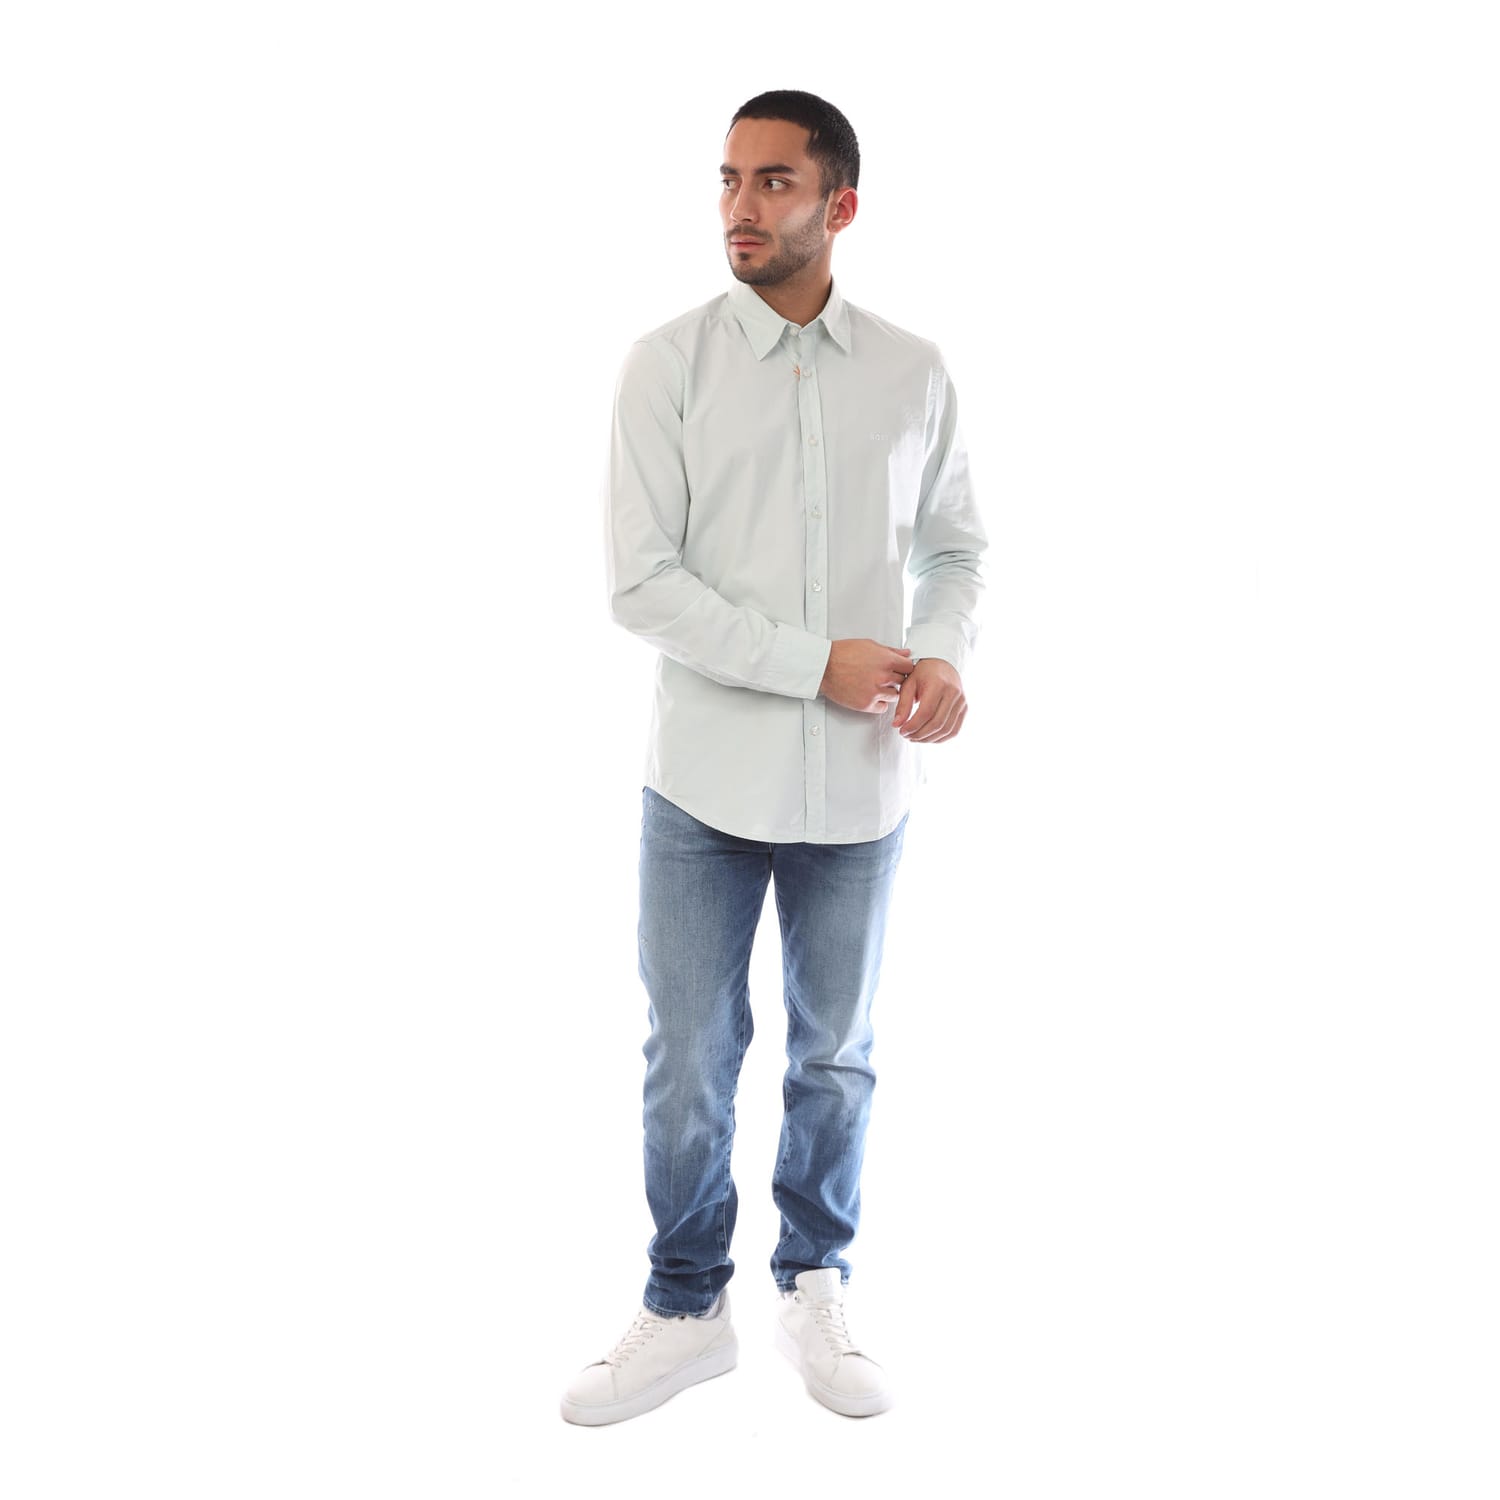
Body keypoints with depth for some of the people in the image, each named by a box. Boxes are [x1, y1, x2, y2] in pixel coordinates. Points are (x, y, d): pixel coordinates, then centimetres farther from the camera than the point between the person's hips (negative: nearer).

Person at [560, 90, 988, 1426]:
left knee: (835, 1055, 15)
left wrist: (945, 656, -10)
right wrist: (819, 661, -18)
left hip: (858, 783, 2)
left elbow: (955, 547, 11)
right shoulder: (669, 365, -4)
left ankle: (816, 1292, 35)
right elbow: (640, 582, -11)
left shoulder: (915, 374, 3)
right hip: (706, 779, -1)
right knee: (690, 1062, 9)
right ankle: (687, 1313, 28)